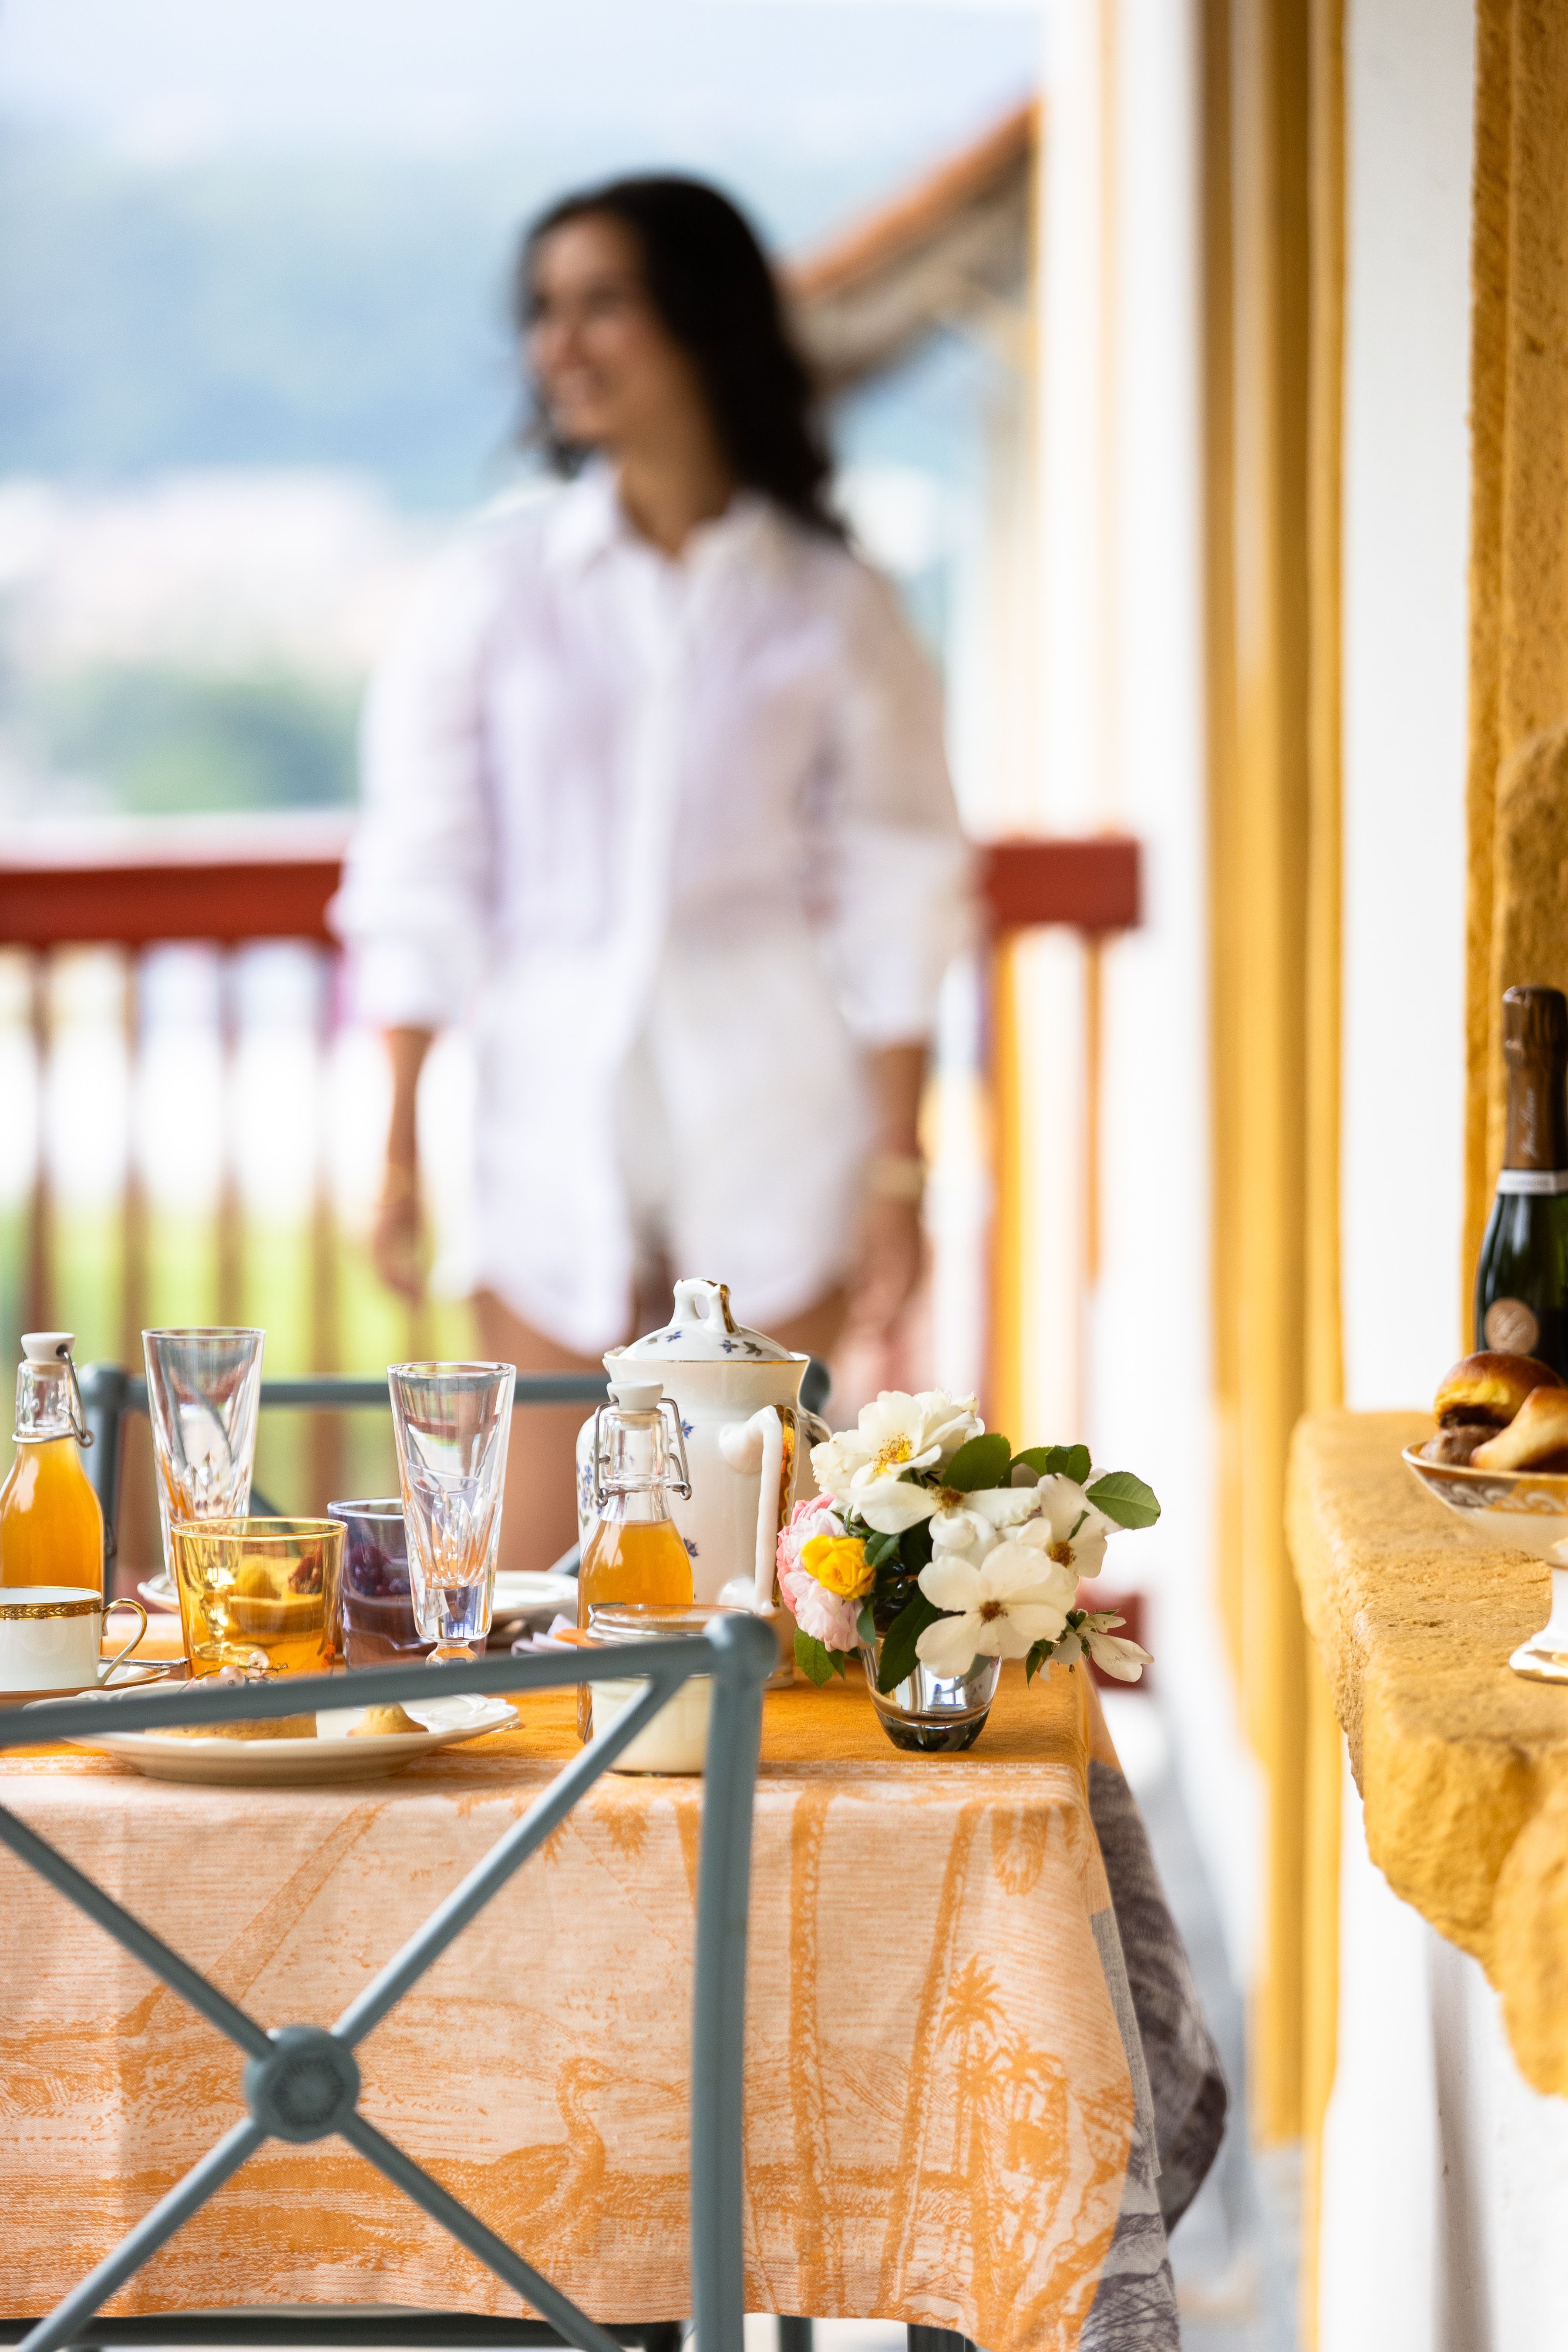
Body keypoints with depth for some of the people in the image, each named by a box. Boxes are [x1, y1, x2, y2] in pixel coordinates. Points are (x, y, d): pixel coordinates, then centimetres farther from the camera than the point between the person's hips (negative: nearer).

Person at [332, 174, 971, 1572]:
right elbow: (420, 882, 3)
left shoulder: (830, 604, 1)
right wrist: (400, 1147, -1)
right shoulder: (498, 580, 2)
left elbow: (895, 903, 3)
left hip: (774, 1116, 0)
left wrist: (897, 1168, 0)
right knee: (539, 1577, 0)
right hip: (557, 1101, 1)